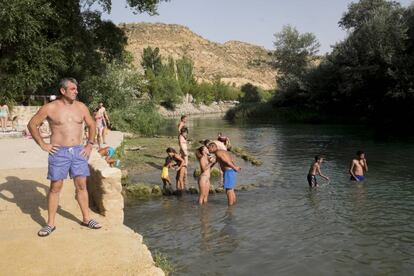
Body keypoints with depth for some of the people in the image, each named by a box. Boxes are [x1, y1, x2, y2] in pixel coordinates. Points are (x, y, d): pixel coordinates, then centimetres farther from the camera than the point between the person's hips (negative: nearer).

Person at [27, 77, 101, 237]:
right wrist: (42, 144, -3)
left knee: (81, 185, 7)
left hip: (78, 151, 3)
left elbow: (91, 125, 18)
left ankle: (86, 219, 19)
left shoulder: (81, 107, 6)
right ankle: (50, 224, 13)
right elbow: (32, 124, 3)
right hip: (58, 152, -3)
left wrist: (90, 144, 10)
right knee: (55, 187, 1)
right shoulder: (50, 108, -4)